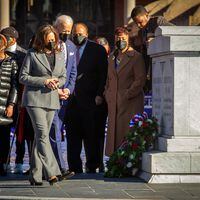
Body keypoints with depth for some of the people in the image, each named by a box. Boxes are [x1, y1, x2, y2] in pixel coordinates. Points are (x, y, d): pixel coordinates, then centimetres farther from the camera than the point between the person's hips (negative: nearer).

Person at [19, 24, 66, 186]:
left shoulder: (60, 54, 13)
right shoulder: (33, 54, -2)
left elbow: (64, 76, 20)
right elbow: (23, 77, -3)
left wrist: (57, 82, -3)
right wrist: (44, 81, -12)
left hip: (52, 100, 5)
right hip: (35, 99, -5)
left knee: (40, 136, 6)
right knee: (43, 134, -14)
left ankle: (35, 176, 10)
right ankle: (52, 172, -18)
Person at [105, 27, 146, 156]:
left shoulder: (136, 57, -2)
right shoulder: (112, 57, 18)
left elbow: (140, 80, -8)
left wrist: (127, 95, -13)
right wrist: (108, 94, 12)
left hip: (131, 103, -6)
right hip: (114, 103, 6)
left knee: (129, 134, -10)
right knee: (114, 133, 2)